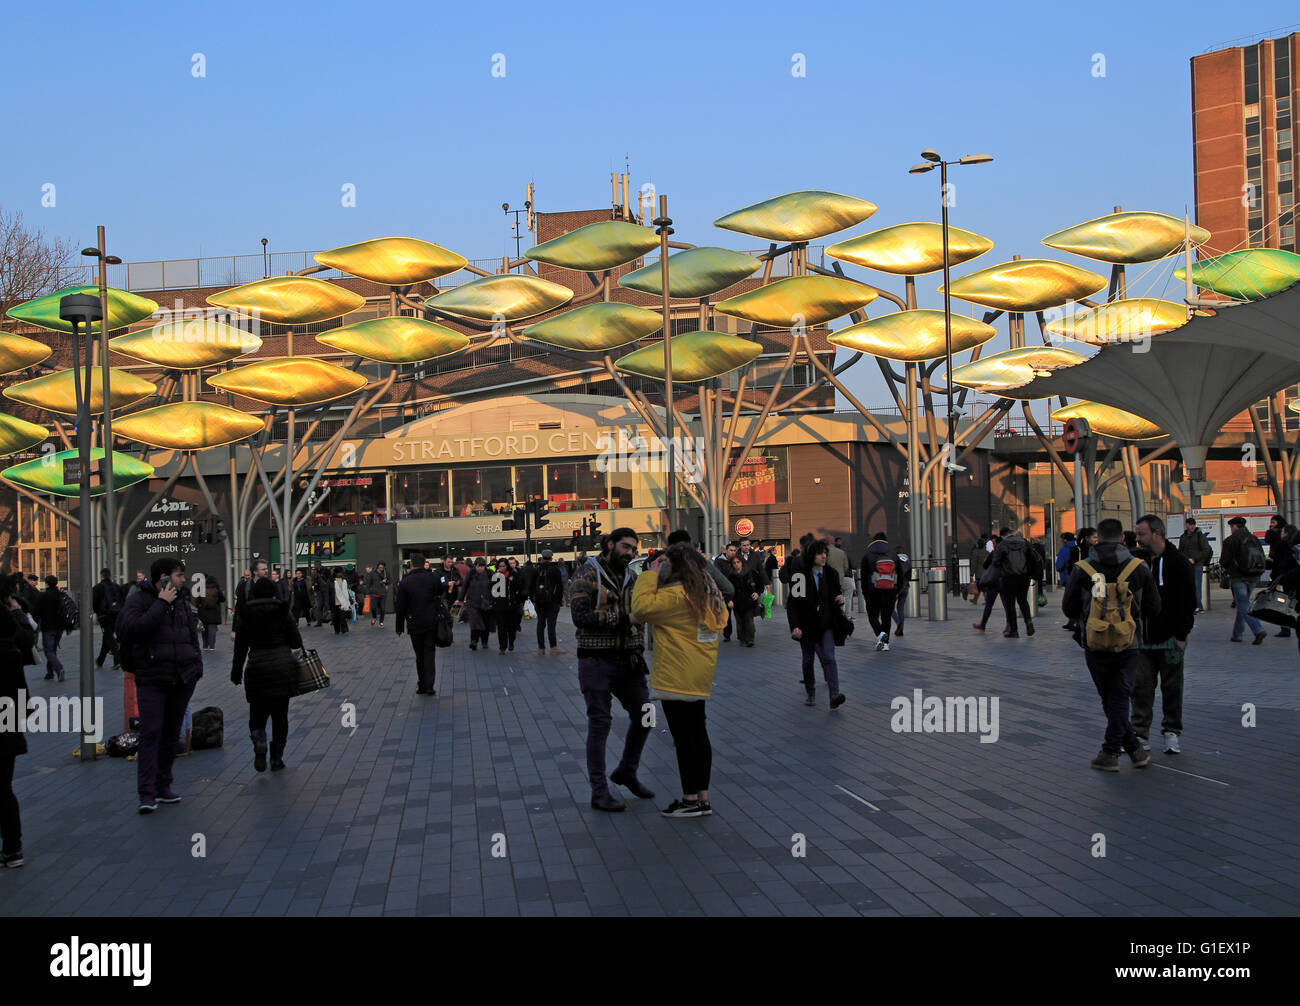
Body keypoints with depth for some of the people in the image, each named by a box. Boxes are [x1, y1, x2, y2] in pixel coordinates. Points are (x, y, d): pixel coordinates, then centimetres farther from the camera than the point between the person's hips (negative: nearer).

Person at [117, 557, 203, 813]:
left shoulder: (183, 601, 15)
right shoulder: (139, 600, -3)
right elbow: (133, 628, -21)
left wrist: (197, 665, 14)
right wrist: (161, 604, -18)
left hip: (182, 679, 6)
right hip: (152, 679, -6)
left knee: (171, 733, 11)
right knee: (151, 733, -12)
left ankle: (163, 786, 19)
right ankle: (147, 794, -12)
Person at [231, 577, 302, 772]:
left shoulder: (246, 615, 0)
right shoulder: (284, 612, -1)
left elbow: (240, 647, 2)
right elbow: (297, 642, -1)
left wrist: (236, 673, 10)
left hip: (257, 669, 0)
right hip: (283, 666, 0)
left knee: (257, 713, 10)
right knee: (280, 714, 10)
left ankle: (259, 740, -20)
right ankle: (277, 757, 10)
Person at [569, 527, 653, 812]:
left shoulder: (632, 578, 13)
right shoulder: (587, 574, -7)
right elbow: (580, 615, -18)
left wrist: (638, 651, 3)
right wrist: (619, 618, -16)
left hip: (627, 660, 6)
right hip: (596, 660, -6)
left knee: (643, 715, 10)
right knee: (599, 724, -2)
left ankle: (626, 772, 32)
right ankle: (599, 792, 5)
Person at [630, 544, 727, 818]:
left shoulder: (675, 595, -18)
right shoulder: (708, 592, 10)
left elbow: (641, 607, -21)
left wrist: (649, 575, -9)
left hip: (676, 678, -9)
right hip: (700, 677, 9)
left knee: (683, 737, -3)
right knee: (698, 734, 12)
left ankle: (690, 800, 3)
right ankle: (703, 798, 16)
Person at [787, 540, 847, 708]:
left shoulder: (831, 574, 5)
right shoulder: (800, 576, -8)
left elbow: (835, 596, 19)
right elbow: (792, 604, -8)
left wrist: (840, 599, -6)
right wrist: (794, 626, -18)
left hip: (826, 625, 2)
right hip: (807, 625, -1)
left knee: (828, 657, -14)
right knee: (808, 660, 10)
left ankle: (834, 694, -24)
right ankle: (810, 692, 30)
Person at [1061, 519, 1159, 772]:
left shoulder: (1082, 569, -6)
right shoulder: (1139, 568, -4)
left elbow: (1069, 609, 0)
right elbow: (1153, 608, 3)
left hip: (1095, 645, -1)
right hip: (1129, 645, 1)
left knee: (1110, 697, 11)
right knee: (1120, 697, 10)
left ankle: (1134, 748, 10)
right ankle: (1111, 751, 9)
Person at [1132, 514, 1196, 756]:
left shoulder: (1177, 562, -9)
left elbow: (1187, 601, -10)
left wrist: (1181, 635, -13)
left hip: (1169, 638, -5)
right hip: (1144, 638, 5)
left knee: (1171, 688, 6)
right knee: (1141, 686, 1)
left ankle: (1171, 732, 17)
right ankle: (1140, 735, 3)